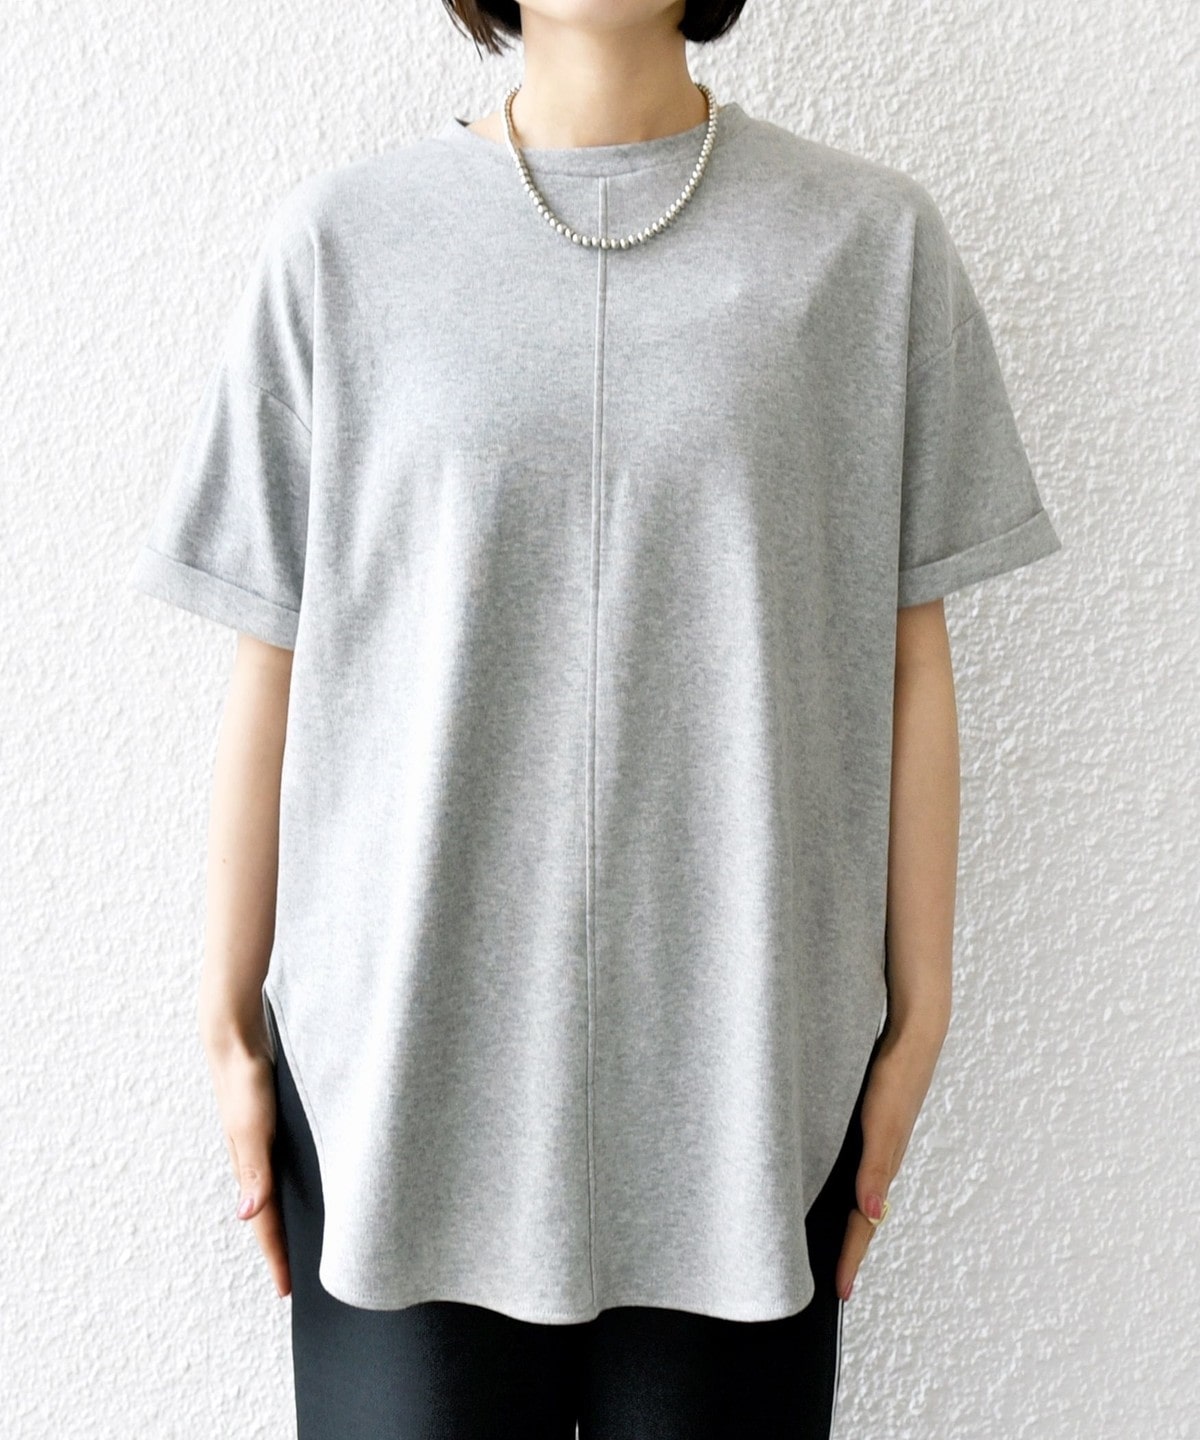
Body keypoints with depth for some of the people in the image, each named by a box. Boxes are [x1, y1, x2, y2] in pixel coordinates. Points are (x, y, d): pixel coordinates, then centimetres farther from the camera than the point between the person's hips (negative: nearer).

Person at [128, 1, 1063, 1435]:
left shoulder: (870, 239, 2)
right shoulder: (338, 240, 1)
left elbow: (909, 659, 3)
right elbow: (271, 664, 2)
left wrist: (916, 1017, 3)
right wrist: (230, 1025, 4)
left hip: (748, 1076, 1)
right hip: (400, 1061, 0)